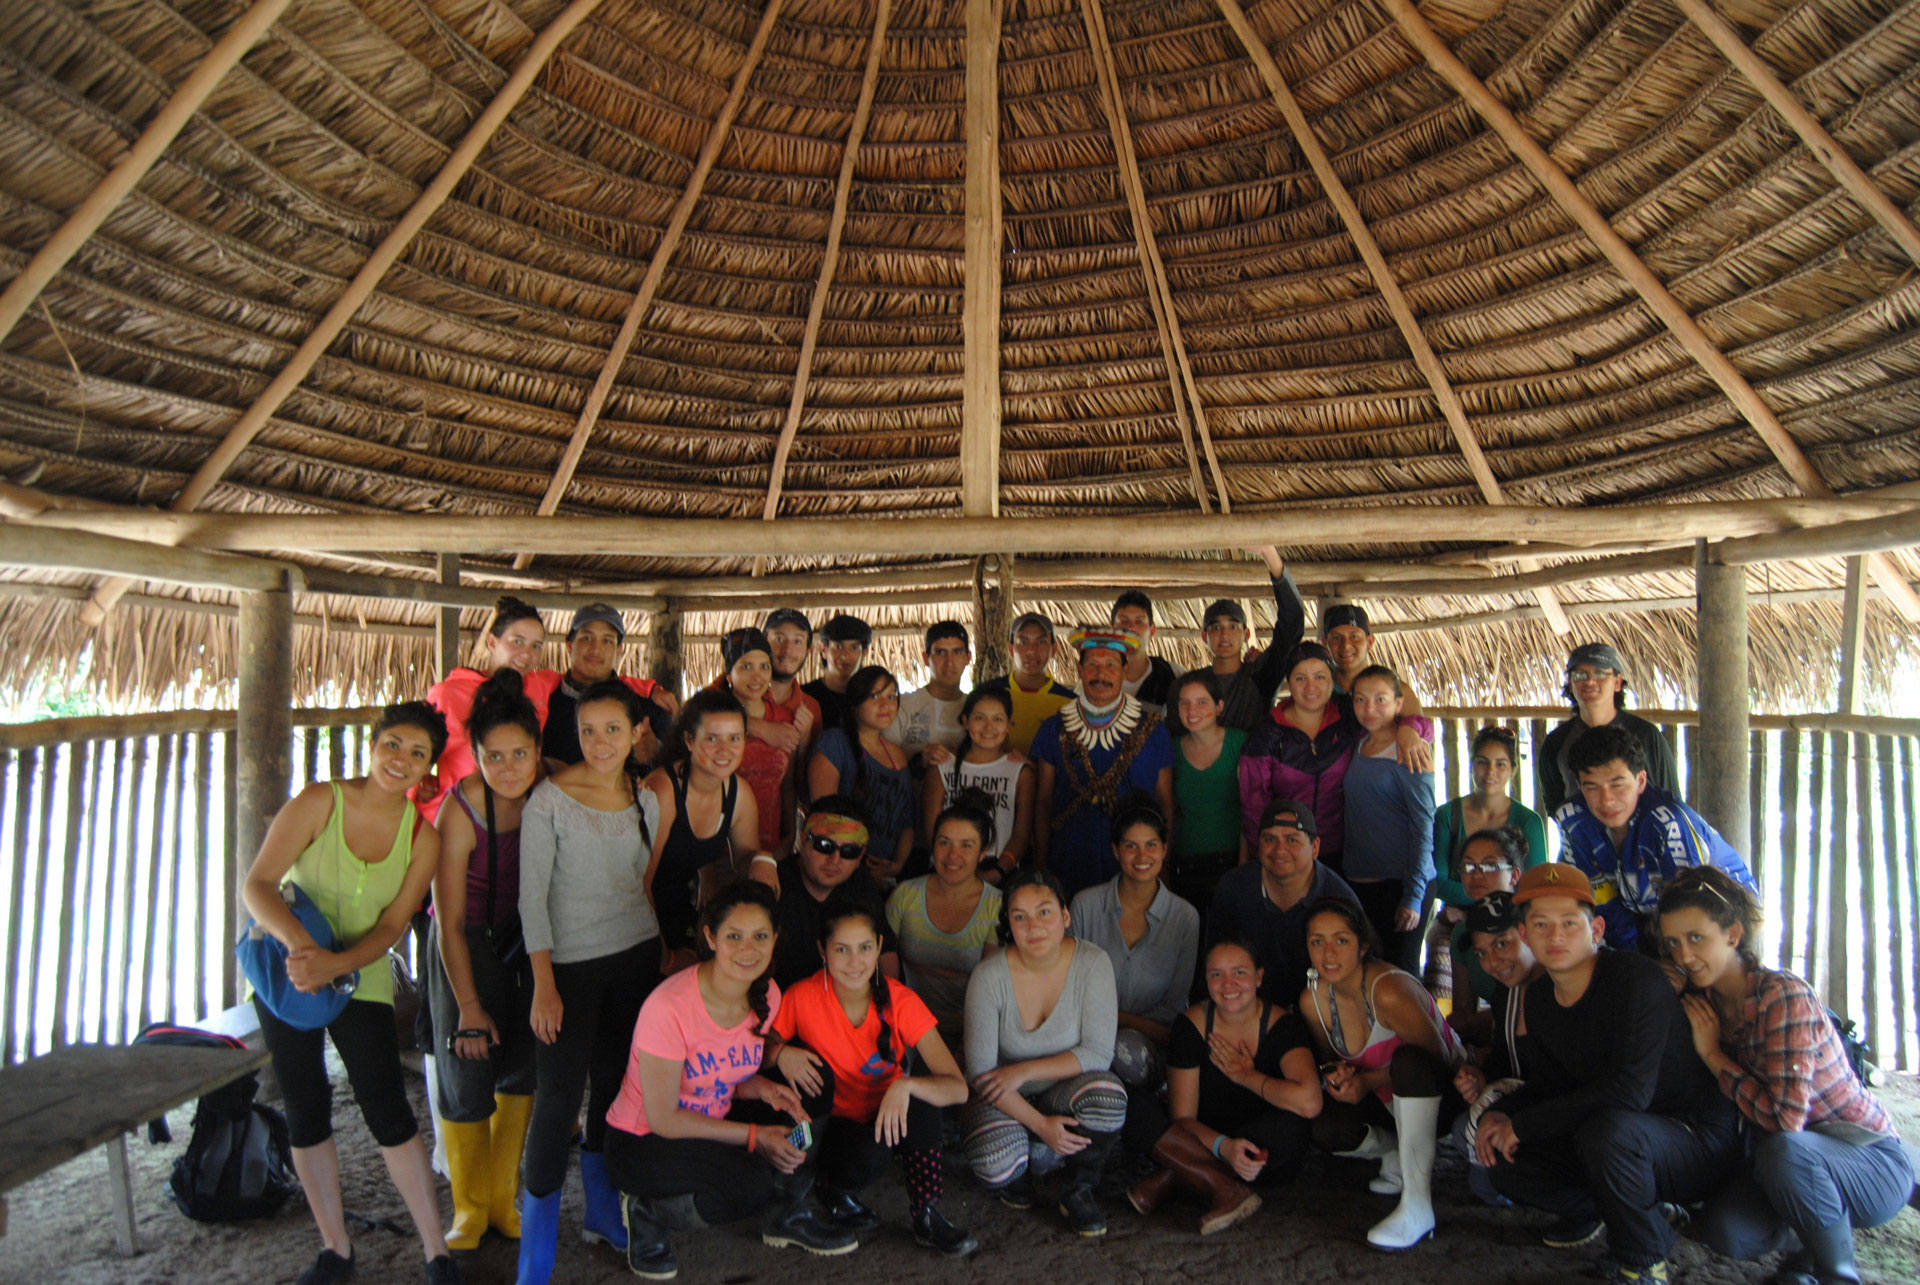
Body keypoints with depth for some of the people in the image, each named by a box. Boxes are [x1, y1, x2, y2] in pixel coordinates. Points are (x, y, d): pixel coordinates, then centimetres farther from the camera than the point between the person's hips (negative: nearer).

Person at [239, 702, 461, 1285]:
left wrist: (335, 965, -26)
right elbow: (256, 885, -17)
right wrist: (300, 942, -33)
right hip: (285, 973, 0)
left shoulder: (422, 839, -7)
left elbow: (392, 926, -8)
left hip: (360, 981, 0)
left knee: (389, 1113, -4)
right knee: (305, 1114, 9)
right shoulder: (319, 802, -12)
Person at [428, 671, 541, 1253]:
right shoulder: (462, 808, -25)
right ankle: (469, 1211, 21)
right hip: (466, 942, -3)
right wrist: (469, 1007, -15)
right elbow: (449, 922, -18)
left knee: (523, 1069, 9)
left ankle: (504, 1200, 28)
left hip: (524, 938, 4)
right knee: (467, 1073, -1)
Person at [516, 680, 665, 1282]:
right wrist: (544, 983, -14)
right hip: (570, 962, -4)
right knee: (559, 1096, -5)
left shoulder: (645, 800, 4)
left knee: (614, 1082, 14)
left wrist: (660, 950, 11)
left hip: (637, 956, 5)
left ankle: (602, 1211, 33)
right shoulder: (550, 797, -11)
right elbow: (532, 894, -10)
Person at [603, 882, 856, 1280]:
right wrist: (755, 1136, -21)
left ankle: (787, 1216, 8)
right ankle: (646, 1211, -2)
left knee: (813, 1085, -12)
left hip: (714, 1122, 6)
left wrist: (764, 1088, -17)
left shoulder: (766, 995, -8)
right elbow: (663, 1119, -21)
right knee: (754, 1182, -31)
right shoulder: (668, 1007, -29)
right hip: (641, 1142, -6)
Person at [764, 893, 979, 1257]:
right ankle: (836, 1192, 1)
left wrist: (905, 1086, -42)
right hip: (833, 1122, -1)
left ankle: (926, 1216, -15)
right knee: (870, 1154, -34)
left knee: (923, 1085, -31)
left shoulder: (901, 1002, -19)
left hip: (887, 1116, 1)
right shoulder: (802, 999, -19)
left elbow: (958, 1088, -23)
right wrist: (780, 1053, -26)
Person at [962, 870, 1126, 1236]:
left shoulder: (1092, 963, -16)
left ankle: (1073, 1187, -1)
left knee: (1107, 1093, -32)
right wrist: (1040, 1124, -23)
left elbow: (1099, 1053, -17)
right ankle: (1011, 1179, 10)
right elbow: (980, 1071, -15)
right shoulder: (989, 976, -18)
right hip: (1006, 1099, -1)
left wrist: (1023, 1071, -22)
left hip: (1065, 1092, 1)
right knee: (996, 1163, -31)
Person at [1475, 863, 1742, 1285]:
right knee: (1504, 1162, -8)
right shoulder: (1539, 998, -1)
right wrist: (1500, 1114, -11)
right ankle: (1594, 1211, 22)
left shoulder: (1637, 979, -25)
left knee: (1608, 1130, -37)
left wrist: (1523, 1124, -26)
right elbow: (1549, 1081, 10)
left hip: (1699, 1139, -7)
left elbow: (1630, 1090, -33)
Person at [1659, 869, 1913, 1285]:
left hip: (1874, 1162, -5)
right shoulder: (1704, 1002, -3)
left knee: (1784, 1149, -37)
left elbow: (1785, 1116, -28)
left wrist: (1712, 1054, -19)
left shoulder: (1785, 997, -24)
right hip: (1786, 1159, 5)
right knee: (1725, 1231, -20)